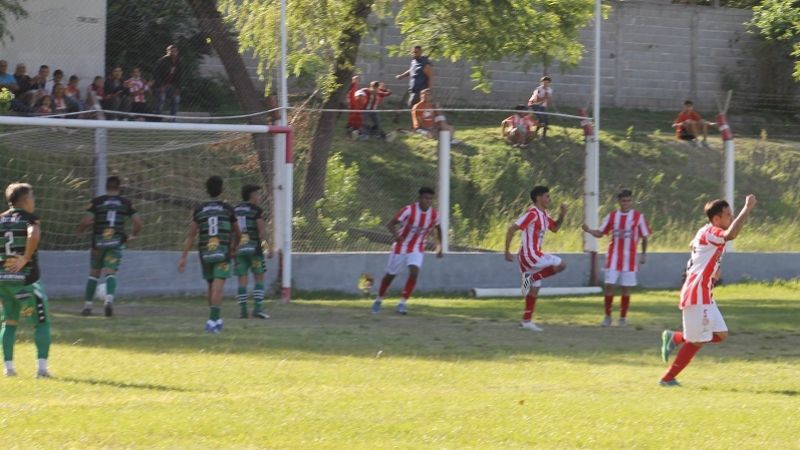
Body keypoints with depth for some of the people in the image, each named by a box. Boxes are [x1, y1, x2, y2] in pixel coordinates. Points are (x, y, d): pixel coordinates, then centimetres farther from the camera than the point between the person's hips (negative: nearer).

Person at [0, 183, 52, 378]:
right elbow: (34, 235, -29)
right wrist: (26, 259, -20)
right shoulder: (29, 219, -7)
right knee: (41, 323, 5)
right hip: (24, 279, -5)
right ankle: (42, 367, -4)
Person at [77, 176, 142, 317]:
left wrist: (80, 230, 11)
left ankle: (87, 305, 13)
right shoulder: (126, 203, 5)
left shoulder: (97, 201, -1)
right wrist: (133, 236, 18)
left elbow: (86, 221, -10)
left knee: (94, 273, 13)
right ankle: (109, 299, -31)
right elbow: (138, 222, 1)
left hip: (98, 242, 0)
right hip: (116, 242, 0)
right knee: (110, 273, -3)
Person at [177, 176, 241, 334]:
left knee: (211, 286, 18)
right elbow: (238, 234, 12)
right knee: (218, 286, -10)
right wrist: (233, 248, 32)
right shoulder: (228, 209, 1)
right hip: (222, 252, -3)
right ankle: (213, 320, -24)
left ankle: (216, 319, 29)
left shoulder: (199, 209, 4)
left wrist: (183, 256, 1)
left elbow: (190, 235, 0)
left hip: (205, 252, 3)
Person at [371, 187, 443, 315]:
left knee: (414, 273, -22)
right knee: (390, 275, 10)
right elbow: (390, 224, -23)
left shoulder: (434, 215, -11)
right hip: (401, 247, -2)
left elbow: (438, 229, 12)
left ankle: (402, 304, -15)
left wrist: (439, 248, 10)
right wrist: (395, 234, -44)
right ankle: (378, 301, 33)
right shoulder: (409, 210, -24)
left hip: (417, 249, 2)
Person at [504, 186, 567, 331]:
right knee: (561, 265, -11)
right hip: (530, 255, -9)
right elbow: (511, 229, -20)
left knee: (534, 288, 13)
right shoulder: (532, 214, -16)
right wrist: (507, 252, -20)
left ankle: (527, 321, 16)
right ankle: (532, 277, -9)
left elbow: (554, 228, 29)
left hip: (532, 255, 9)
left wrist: (562, 215, 11)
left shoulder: (544, 215, 13)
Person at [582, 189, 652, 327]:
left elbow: (644, 236, 5)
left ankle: (623, 317, 13)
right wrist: (589, 230, -13)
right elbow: (600, 233, 6)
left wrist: (643, 254, 3)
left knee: (625, 288, 2)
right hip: (614, 257, 1)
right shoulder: (612, 216, 4)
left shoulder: (638, 216, -1)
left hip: (629, 258, -1)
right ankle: (607, 316, 6)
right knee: (609, 285, -5)